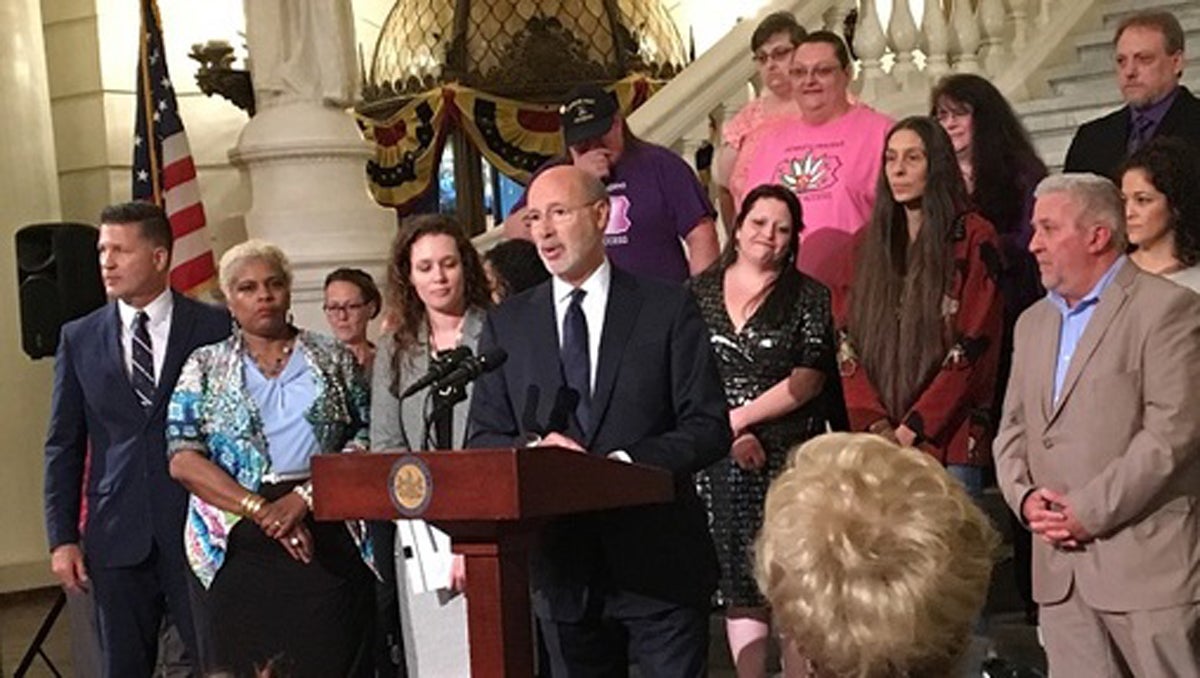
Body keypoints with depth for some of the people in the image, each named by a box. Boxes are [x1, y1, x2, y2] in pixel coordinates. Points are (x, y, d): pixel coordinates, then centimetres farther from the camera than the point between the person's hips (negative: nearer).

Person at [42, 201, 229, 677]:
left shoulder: (216, 329, -1)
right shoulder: (79, 339, 8)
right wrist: (62, 538, 3)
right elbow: (64, 446, 9)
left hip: (201, 529, -2)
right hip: (118, 535, 3)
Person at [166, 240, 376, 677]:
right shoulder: (205, 366, 10)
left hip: (330, 537, 0)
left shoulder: (333, 358, 12)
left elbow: (367, 440, 3)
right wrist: (262, 510, -10)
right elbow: (183, 459, 0)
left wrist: (305, 497, -11)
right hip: (240, 541, 0)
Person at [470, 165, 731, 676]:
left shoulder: (668, 309, 1)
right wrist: (531, 449, -14)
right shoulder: (506, 324, 9)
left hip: (658, 560, -2)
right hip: (562, 565, 2)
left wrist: (629, 461, -18)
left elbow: (710, 427, -3)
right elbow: (483, 438, 8)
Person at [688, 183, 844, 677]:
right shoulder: (698, 294, 9)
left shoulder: (808, 297, 4)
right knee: (737, 586, 5)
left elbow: (806, 381, -5)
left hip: (788, 463, -2)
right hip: (717, 465, 2)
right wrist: (725, 434, -9)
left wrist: (737, 418, -10)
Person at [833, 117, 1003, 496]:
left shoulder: (973, 240, 0)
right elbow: (847, 342, 9)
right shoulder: (868, 244, 15)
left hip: (948, 440, -4)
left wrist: (911, 430, -11)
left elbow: (973, 347, -7)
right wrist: (875, 425, -5)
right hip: (875, 444, 4)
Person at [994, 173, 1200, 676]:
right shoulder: (1034, 322, 18)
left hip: (1144, 563, -6)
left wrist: (1088, 511, -15)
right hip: (1060, 568, 6)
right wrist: (1024, 496, -2)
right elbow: (1012, 428, 18)